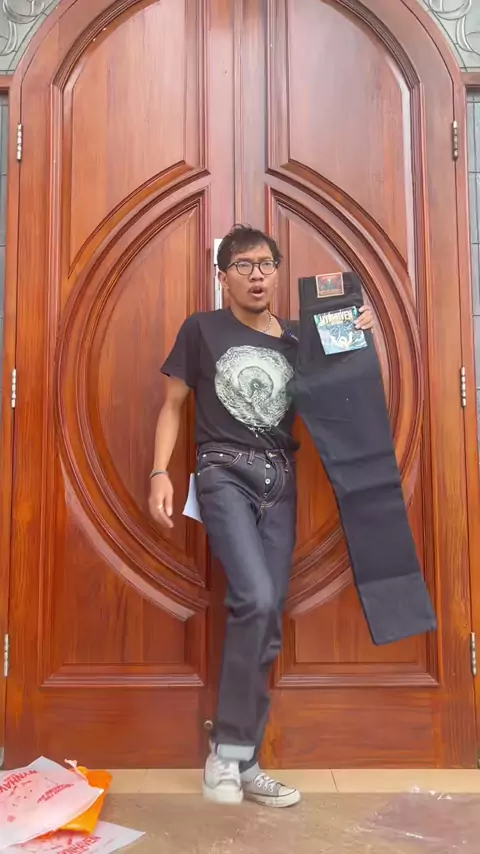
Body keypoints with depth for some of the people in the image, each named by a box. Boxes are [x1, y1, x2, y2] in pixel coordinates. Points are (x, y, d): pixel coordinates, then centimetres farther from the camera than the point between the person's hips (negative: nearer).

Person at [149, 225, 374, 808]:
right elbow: (173, 404, 5)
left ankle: (242, 761, 15)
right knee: (255, 600, -22)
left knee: (269, 618, 2)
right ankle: (227, 749, -3)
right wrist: (160, 473, -5)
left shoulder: (297, 339, 13)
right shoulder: (202, 329, 4)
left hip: (280, 479, 4)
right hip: (224, 473, -4)